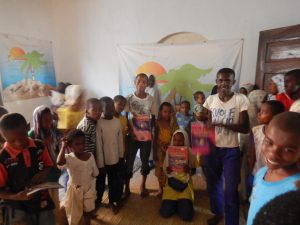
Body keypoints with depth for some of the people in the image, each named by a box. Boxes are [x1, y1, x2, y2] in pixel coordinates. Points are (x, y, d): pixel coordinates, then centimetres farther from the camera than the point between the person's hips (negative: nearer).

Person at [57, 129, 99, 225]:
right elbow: (59, 162, -46)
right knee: (74, 212, 19)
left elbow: (95, 173, -2)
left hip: (89, 188, 3)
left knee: (87, 210, 24)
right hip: (75, 189, -3)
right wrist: (63, 147, -39)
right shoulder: (69, 158, -22)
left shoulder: (90, 156, -11)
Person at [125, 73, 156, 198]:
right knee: (129, 160, 7)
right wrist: (130, 131, -12)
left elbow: (153, 118, 4)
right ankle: (127, 186, 27)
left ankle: (143, 185, 33)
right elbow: (125, 117, -2)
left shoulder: (151, 99, -2)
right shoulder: (129, 98, -5)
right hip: (132, 135, -1)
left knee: (145, 161, 12)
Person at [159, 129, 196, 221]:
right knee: (165, 212, -14)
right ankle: (175, 203, 20)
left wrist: (189, 170, -23)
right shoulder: (169, 151, -2)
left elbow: (193, 170, 0)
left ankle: (183, 202, 18)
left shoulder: (189, 152, -6)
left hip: (185, 183, -1)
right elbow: (165, 170, 2)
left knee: (186, 215, -17)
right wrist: (167, 170, -21)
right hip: (171, 182, 1)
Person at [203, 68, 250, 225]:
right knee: (213, 185, 18)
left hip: (231, 150, -3)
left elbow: (245, 128, -11)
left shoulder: (241, 100, -7)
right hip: (212, 149, 3)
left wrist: (223, 123, -26)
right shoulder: (210, 100, 1)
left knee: (231, 189, 2)